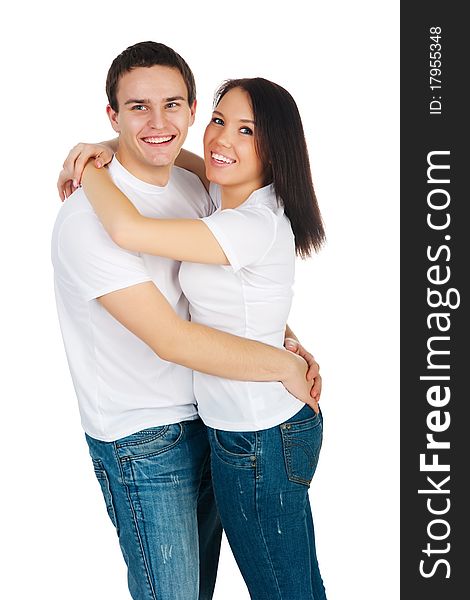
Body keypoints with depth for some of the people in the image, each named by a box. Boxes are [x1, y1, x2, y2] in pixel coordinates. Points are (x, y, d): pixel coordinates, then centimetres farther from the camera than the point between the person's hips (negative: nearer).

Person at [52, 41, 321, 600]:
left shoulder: (192, 186, 2)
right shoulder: (87, 217, -24)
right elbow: (171, 340, -27)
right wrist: (283, 366, -19)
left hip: (206, 416, 7)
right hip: (142, 444, -7)